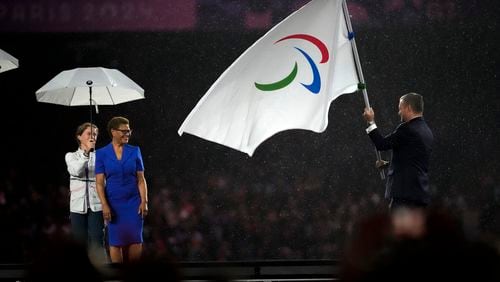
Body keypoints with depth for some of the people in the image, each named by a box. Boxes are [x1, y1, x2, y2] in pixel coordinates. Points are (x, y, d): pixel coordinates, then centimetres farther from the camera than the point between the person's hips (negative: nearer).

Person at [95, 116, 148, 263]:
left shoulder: (134, 151, 3)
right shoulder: (102, 153, -1)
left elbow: (141, 179, 4)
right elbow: (99, 182, -3)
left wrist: (144, 202, -4)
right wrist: (104, 205, -10)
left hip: (133, 203, 1)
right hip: (114, 204, -1)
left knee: (136, 240, -2)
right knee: (116, 241, 2)